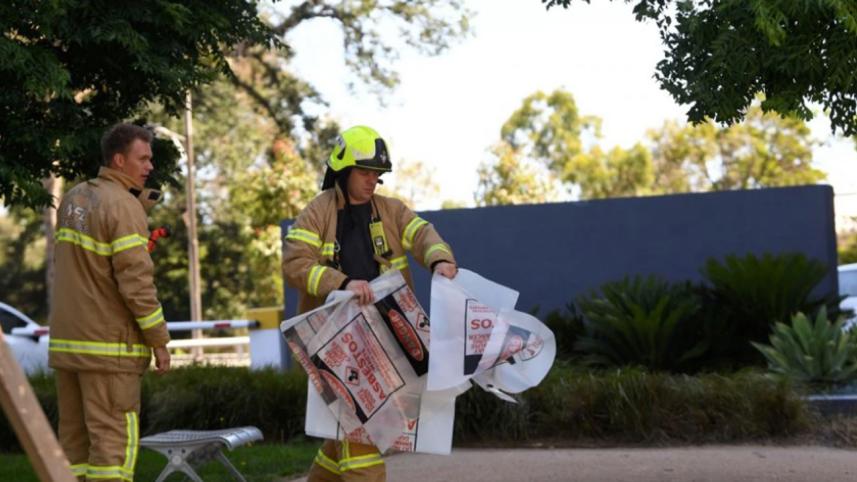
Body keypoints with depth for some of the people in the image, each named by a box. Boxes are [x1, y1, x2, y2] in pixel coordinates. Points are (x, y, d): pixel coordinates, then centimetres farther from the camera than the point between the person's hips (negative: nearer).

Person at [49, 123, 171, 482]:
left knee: (75, 440, 10)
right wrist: (159, 340, -10)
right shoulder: (124, 206, -12)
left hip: (66, 342, 8)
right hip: (108, 346, -8)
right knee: (114, 441, -6)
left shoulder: (72, 199, 11)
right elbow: (136, 281, -17)